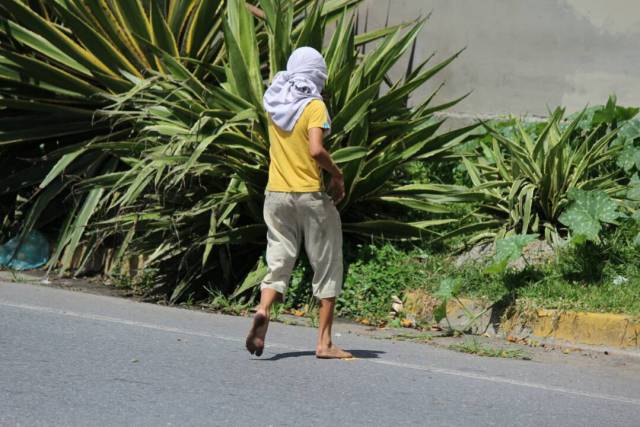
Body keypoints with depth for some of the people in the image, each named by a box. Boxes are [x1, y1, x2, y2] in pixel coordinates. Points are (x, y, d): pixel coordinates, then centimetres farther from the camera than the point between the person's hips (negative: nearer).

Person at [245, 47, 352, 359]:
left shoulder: (275, 103, 8)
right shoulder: (314, 106, -11)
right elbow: (316, 150, -23)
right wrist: (337, 175, -9)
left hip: (276, 194, 5)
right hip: (310, 194, -5)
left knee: (279, 262, 7)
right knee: (327, 268, 5)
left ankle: (263, 310, -23)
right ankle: (325, 342, 4)